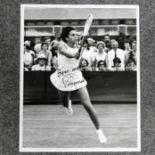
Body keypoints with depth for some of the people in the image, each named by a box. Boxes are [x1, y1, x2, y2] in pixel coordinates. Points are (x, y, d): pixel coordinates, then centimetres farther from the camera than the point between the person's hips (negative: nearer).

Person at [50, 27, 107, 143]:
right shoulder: (62, 45, -13)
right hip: (64, 79, -1)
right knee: (65, 105, 19)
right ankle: (68, 102, 60)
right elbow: (68, 53, -35)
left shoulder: (77, 46, -2)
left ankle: (99, 131, -2)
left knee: (88, 105, -12)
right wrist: (75, 54, -55)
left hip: (76, 77, 1)